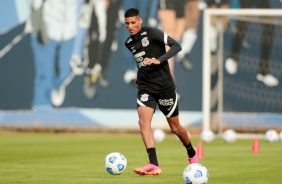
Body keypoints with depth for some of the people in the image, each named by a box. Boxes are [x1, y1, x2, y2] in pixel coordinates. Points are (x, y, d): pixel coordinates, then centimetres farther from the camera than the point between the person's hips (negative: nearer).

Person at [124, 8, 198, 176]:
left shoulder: (152, 33, -11)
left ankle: (192, 154, 38)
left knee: (175, 127, 8)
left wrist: (159, 60, -29)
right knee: (144, 121, -20)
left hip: (165, 86, -4)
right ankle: (154, 165, -26)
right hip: (145, 87, 4)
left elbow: (176, 46, -18)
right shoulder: (129, 43, 8)